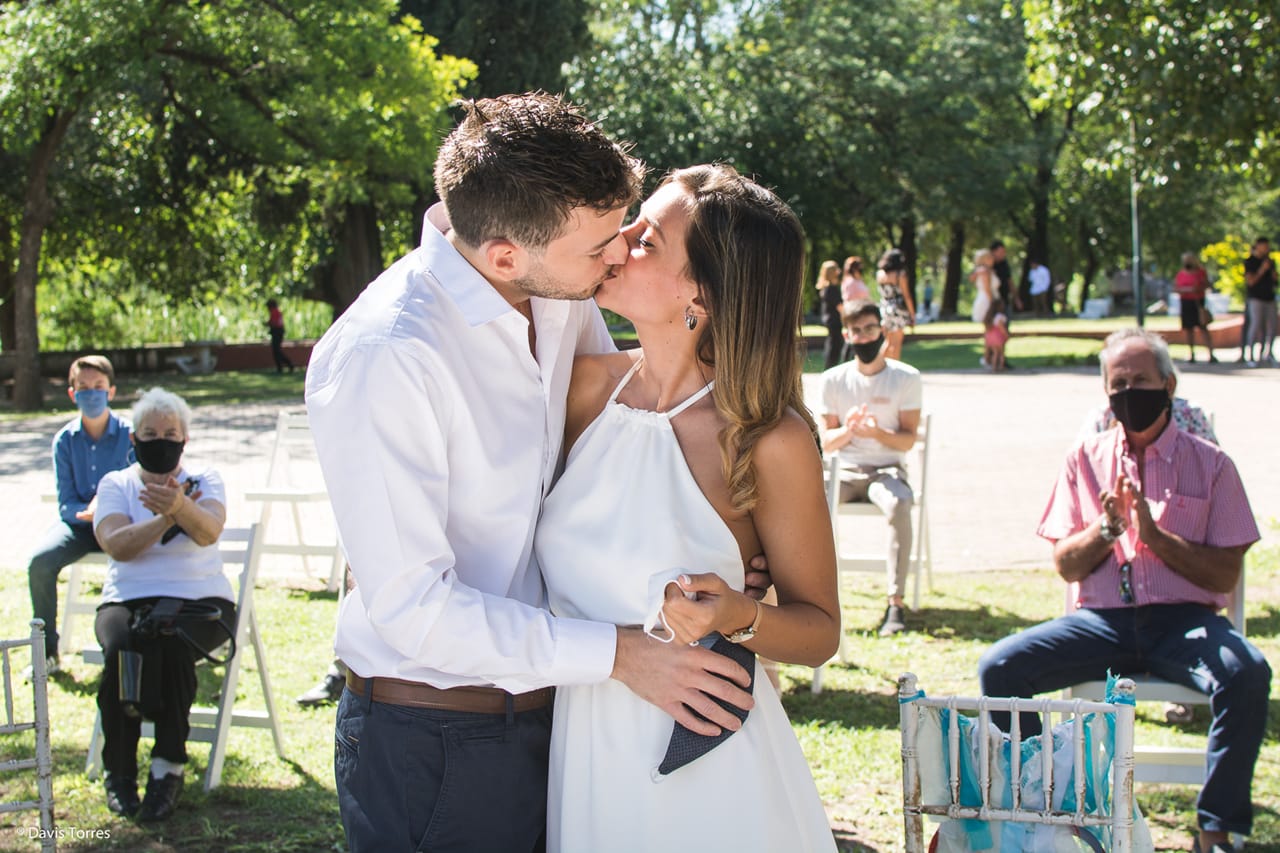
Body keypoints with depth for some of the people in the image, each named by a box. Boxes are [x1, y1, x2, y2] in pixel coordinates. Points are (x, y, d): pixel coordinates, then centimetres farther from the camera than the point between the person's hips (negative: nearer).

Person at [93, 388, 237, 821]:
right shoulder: (115, 484, 11)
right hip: (128, 599, 1)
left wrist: (180, 507, -37)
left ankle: (168, 767, -21)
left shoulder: (204, 480, 9)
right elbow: (116, 544, -10)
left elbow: (208, 532, -15)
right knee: (121, 649, -31)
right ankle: (118, 772, -15)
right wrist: (166, 519, -26)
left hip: (199, 599, -1)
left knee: (172, 645, -34)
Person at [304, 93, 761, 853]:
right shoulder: (382, 357, -25)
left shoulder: (563, 298, -2)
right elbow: (410, 606, -25)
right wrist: (617, 654, -23)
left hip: (543, 708, 7)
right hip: (431, 741, -7)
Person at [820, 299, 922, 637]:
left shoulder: (906, 378, 1)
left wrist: (877, 433, -24)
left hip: (887, 469, -2)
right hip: (845, 471, 2)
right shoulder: (833, 380, 7)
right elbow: (825, 442, 5)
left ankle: (896, 602, -35)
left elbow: (908, 440, -3)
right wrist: (848, 430, -17)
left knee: (898, 505, -37)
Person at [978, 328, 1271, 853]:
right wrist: (1106, 527, -10)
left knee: (1246, 674, -34)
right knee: (998, 668, -20)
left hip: (1183, 620, -2)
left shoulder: (1209, 464, 7)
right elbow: (1065, 565, 10)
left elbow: (1225, 576, 1)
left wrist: (1154, 534, -12)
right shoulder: (1086, 459, 13)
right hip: (1102, 620, 2)